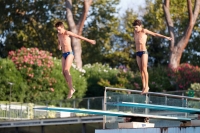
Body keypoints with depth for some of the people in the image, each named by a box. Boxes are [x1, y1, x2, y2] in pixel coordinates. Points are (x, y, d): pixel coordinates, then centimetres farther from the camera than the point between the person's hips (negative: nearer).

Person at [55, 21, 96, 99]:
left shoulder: (67, 33, -8)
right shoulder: (58, 35, 12)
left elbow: (78, 36, -5)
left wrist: (89, 40, -2)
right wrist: (59, 46, 15)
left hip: (69, 53, -7)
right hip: (63, 54, 7)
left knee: (66, 70, -18)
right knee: (64, 72, 0)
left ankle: (71, 89, -16)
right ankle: (71, 88, 7)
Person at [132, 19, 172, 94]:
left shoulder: (144, 31, 0)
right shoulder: (135, 32, 15)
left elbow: (154, 34, 0)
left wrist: (165, 37, -2)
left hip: (144, 52, -6)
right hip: (137, 53, 6)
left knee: (144, 69, -14)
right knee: (141, 70, 2)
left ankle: (146, 86, -16)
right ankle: (143, 87, 2)